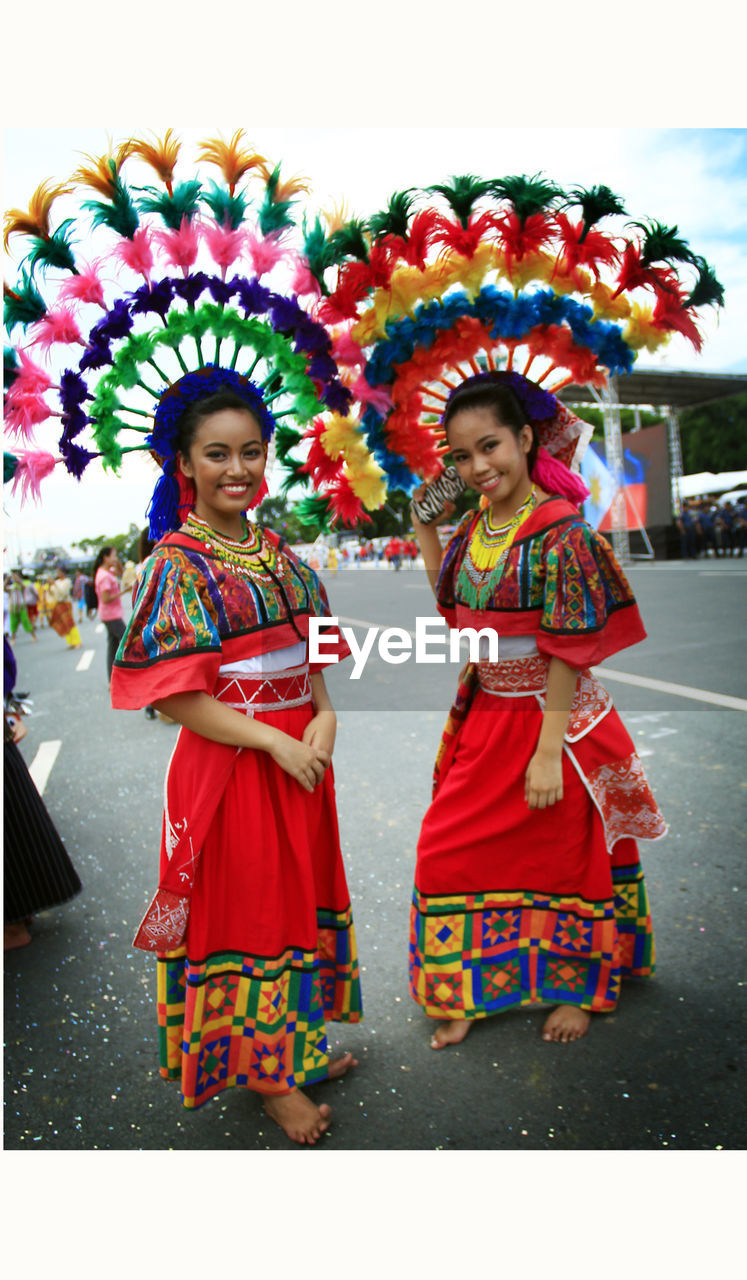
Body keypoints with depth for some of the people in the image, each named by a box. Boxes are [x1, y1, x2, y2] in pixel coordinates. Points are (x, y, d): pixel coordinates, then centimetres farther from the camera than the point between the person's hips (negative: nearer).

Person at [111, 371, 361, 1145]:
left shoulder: (276, 552, 6)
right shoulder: (177, 562, -13)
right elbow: (174, 696, -16)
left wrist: (323, 715, -7)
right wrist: (274, 740, -19)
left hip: (299, 751, 7)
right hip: (227, 763, -6)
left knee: (298, 897, 18)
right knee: (244, 908, 9)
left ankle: (294, 1044, 40)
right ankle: (263, 1072, 29)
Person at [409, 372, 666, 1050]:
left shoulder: (560, 532, -20)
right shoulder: (474, 526, 1)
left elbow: (569, 652, -20)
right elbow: (454, 608, 14)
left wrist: (549, 751, -20)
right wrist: (424, 532, 6)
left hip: (551, 715, -6)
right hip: (486, 712, 7)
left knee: (561, 858, 11)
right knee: (452, 847, 10)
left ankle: (577, 987, 36)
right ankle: (465, 990, 31)